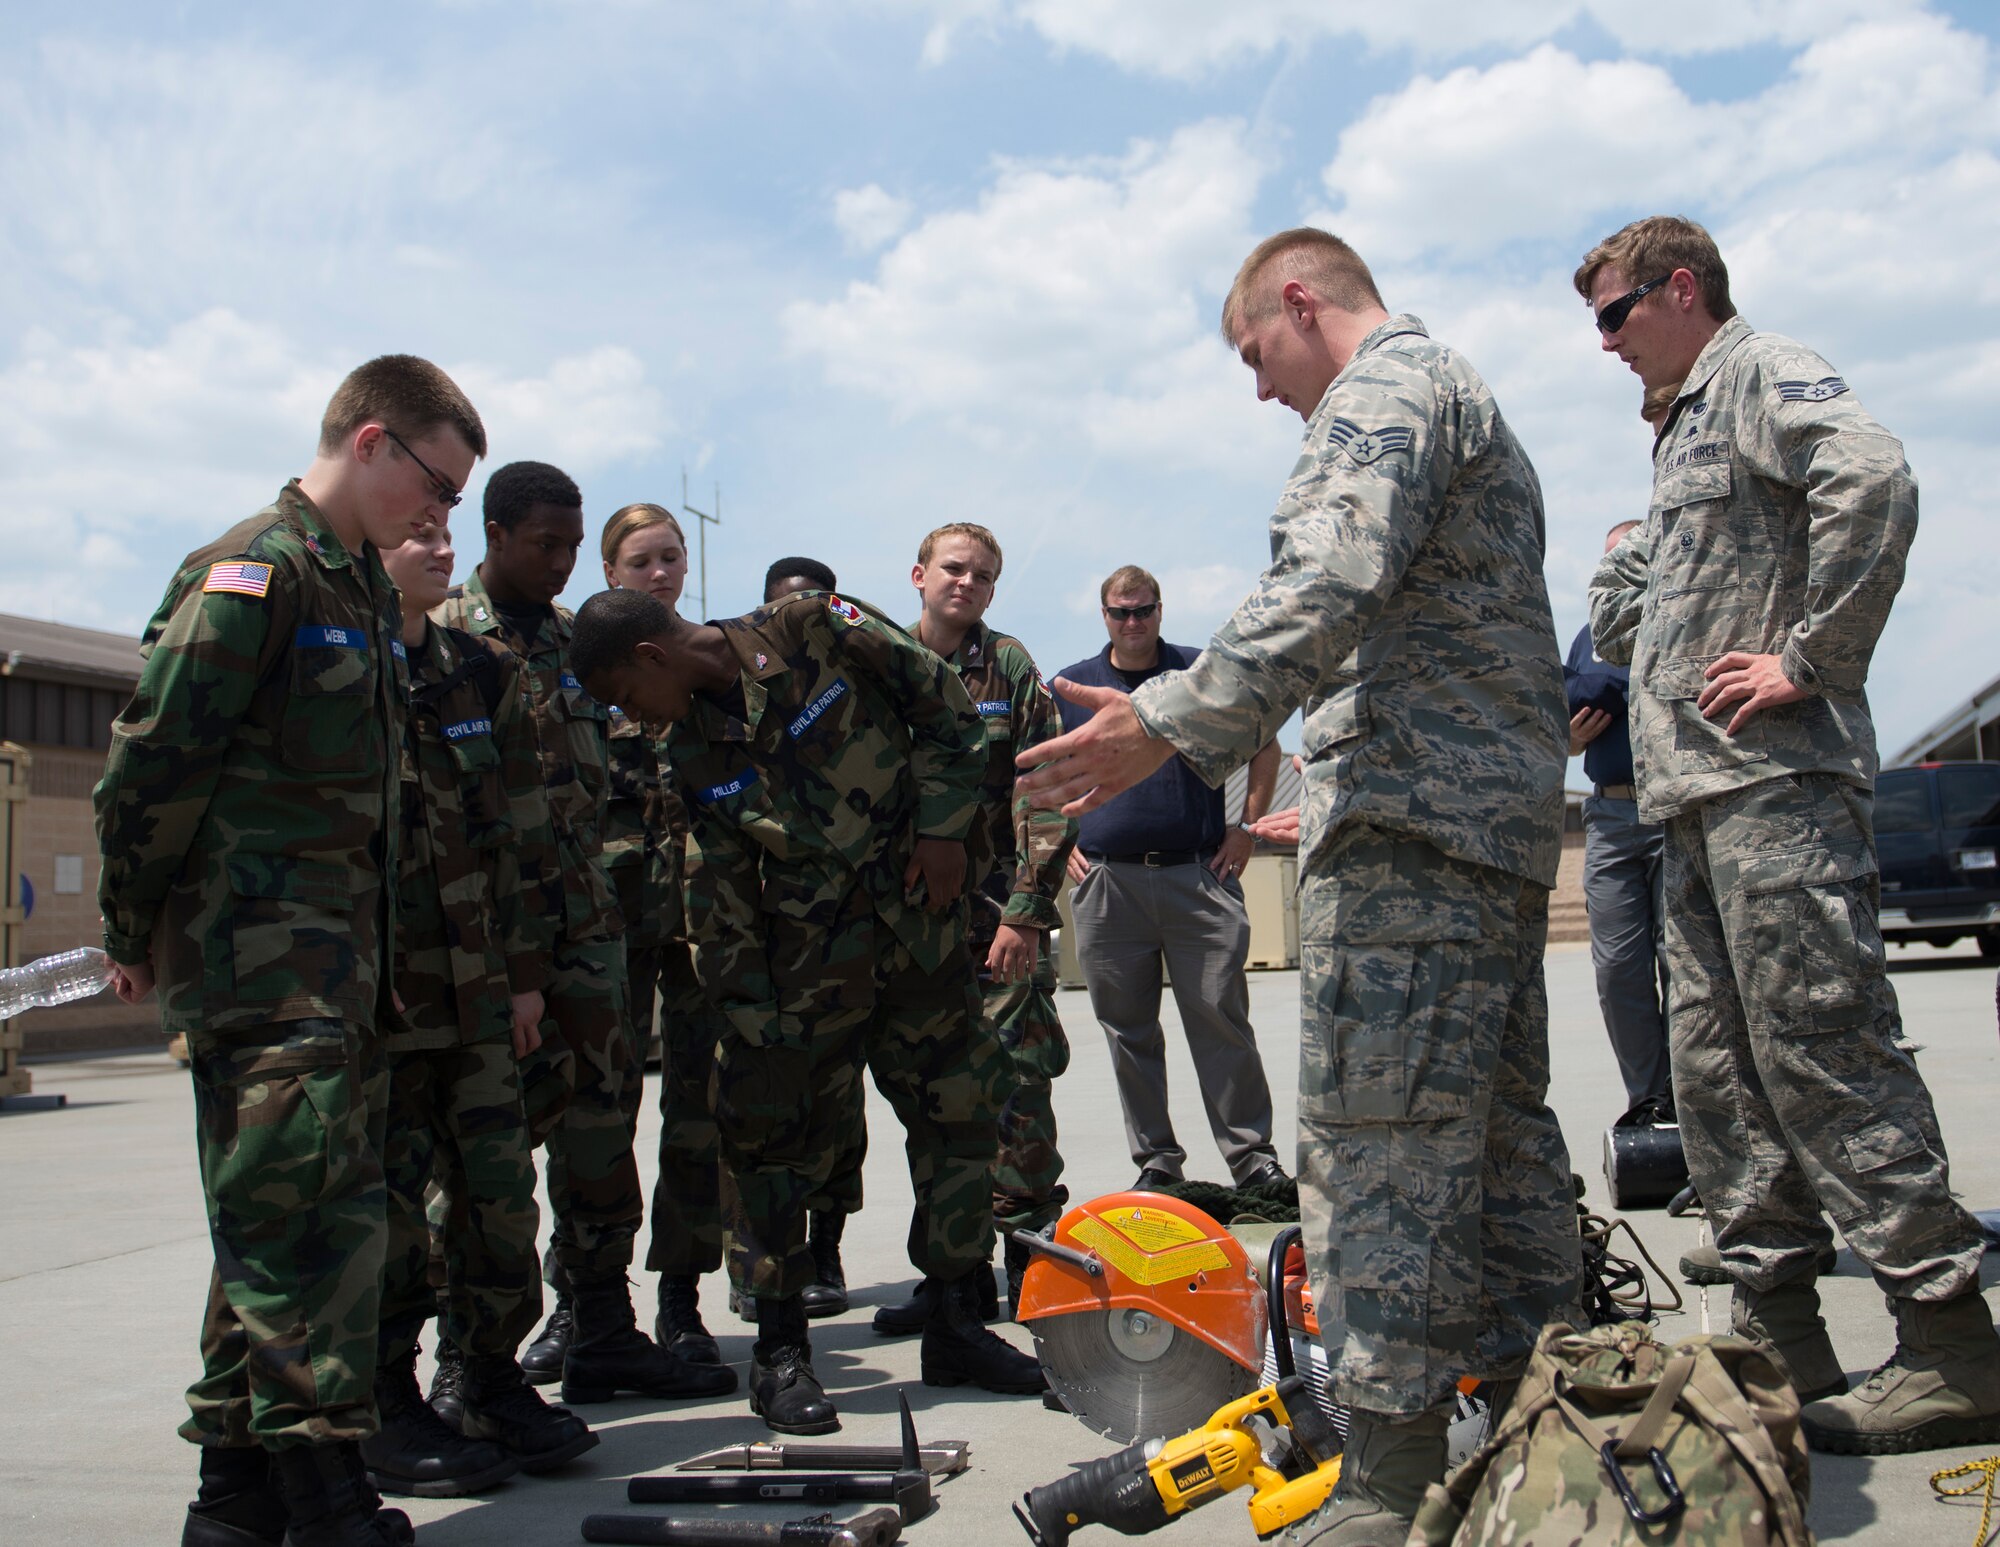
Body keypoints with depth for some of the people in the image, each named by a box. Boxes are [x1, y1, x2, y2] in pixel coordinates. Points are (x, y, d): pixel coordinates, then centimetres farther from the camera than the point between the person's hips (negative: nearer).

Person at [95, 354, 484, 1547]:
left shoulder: (367, 589, 18)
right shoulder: (256, 571, -10)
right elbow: (155, 757, -14)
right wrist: (136, 933, -8)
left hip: (339, 957, 9)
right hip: (260, 956, -9)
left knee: (279, 1224, 13)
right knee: (302, 1217, -10)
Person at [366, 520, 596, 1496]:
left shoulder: (480, 675, 13)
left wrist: (525, 971, 11)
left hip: (475, 990, 6)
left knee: (498, 1188, 8)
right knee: (383, 1201, 0)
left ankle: (491, 1384, 22)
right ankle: (385, 1414, 13)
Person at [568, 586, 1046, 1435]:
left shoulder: (813, 629, -9)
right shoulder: (693, 756, 0)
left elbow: (946, 705, -3)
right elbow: (722, 904, 0)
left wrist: (943, 824, -9)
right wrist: (748, 1019, -4)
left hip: (922, 922, -1)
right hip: (808, 958, 1)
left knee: (960, 1111, 5)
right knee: (774, 1134, -4)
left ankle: (955, 1325, 20)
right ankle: (780, 1350, 11)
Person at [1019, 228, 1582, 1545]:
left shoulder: (1384, 387, -4)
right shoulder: (1470, 403, 28)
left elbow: (1331, 588, -23)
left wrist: (1173, 726, -28)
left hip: (1413, 816, -11)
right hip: (1510, 819, 11)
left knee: (1378, 1142, -10)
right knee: (1501, 1132, 12)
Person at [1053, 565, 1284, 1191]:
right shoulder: (1068, 688, 11)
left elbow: (1264, 747, 16)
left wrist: (1247, 827, 7)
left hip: (1200, 877, -2)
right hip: (1106, 883, 2)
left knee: (1222, 1022, -3)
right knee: (1129, 1033, 5)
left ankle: (1252, 1156, 4)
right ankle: (1156, 1161, 14)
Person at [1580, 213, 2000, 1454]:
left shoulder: (1764, 373, -1)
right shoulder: (1690, 426, 27)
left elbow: (1877, 482, -22)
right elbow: (1625, 625, 34)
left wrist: (1806, 660, -20)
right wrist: (1627, 570, 14)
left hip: (1777, 786, -10)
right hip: (1701, 795, 10)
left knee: (1822, 1047, -12)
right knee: (1719, 1064, 7)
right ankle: (1779, 1338, 13)